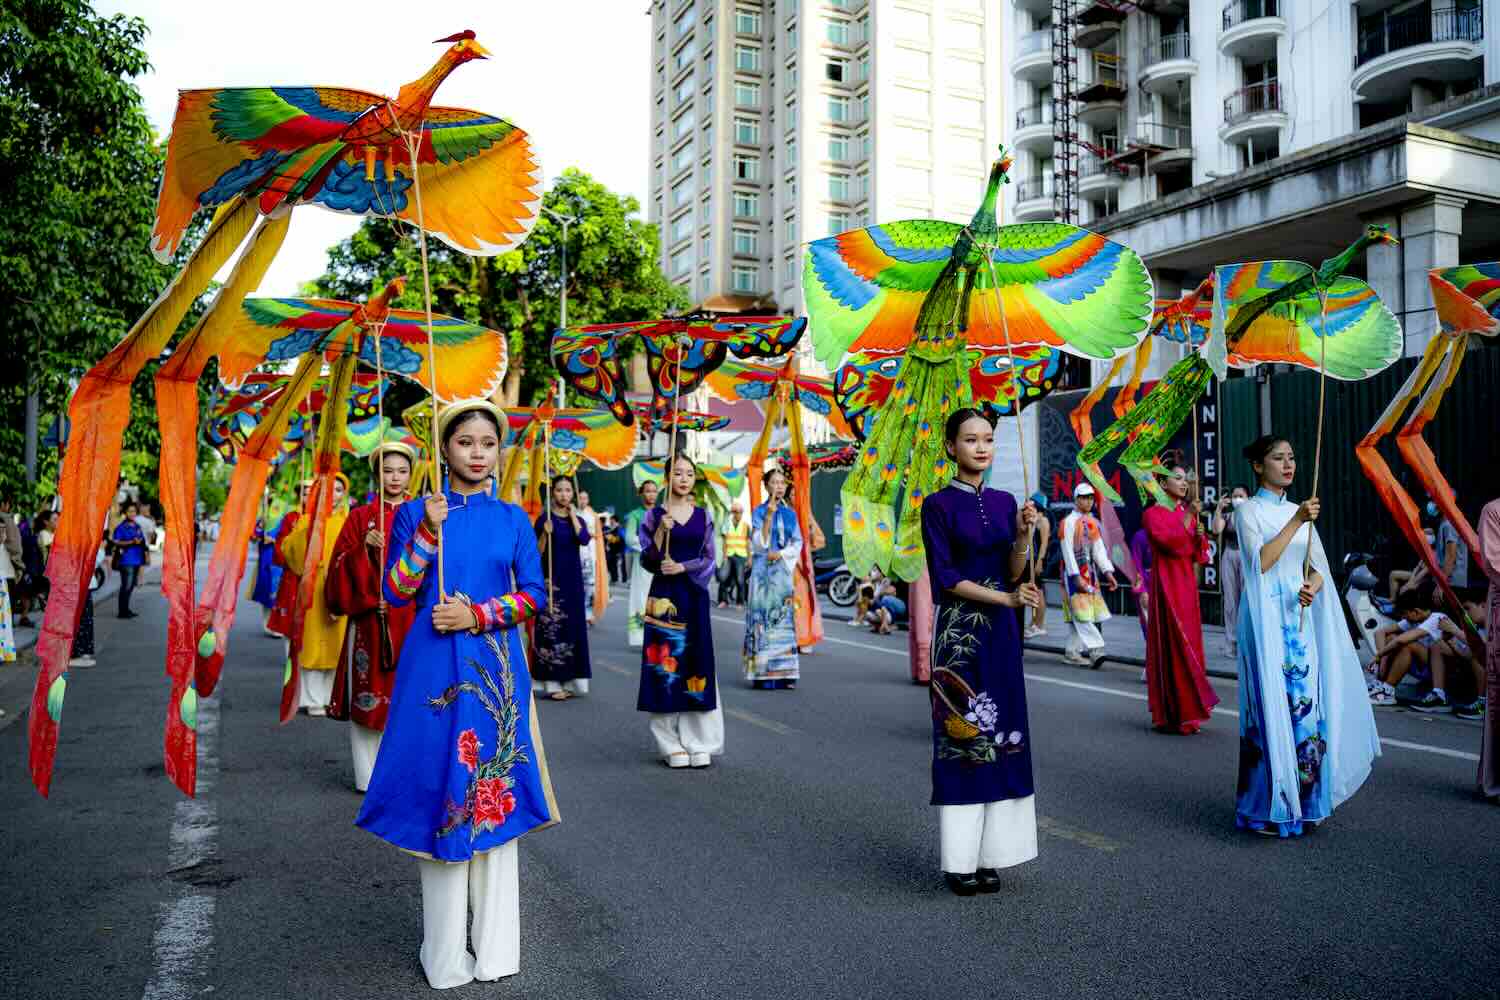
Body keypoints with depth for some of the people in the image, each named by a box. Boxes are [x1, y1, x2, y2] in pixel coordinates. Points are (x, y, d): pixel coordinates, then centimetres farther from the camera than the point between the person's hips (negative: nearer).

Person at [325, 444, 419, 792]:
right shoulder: (360, 517, 7)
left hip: (412, 619, 1)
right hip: (370, 618, -1)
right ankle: (369, 774, 8)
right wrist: (363, 549, -15)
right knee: (368, 693, -2)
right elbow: (342, 568, 1)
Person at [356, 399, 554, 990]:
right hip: (436, 667, -2)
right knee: (442, 791, 0)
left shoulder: (512, 518, 6)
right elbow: (396, 593, -4)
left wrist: (478, 616, -11)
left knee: (496, 789, 5)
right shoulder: (416, 513, 2)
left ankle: (494, 945, 18)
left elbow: (534, 595, 3)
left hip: (497, 668, 2)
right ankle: (445, 952, 13)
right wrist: (429, 531, -15)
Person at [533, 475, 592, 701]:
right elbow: (537, 552, -7)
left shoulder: (578, 519, 10)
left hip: (572, 579, 4)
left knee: (573, 626, 5)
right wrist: (545, 533, -23)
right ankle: (553, 683, -3)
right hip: (551, 578, -4)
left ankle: (569, 680, 14)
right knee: (551, 627, -7)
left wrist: (572, 515, -6)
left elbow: (585, 540, -10)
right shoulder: (544, 519, -3)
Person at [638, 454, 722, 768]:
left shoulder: (703, 516, 8)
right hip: (665, 596, -2)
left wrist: (683, 567, -11)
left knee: (698, 665, 1)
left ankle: (699, 742, 8)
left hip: (695, 596, 2)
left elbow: (709, 559, 4)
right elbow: (648, 561, -3)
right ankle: (672, 745, 5)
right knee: (667, 664, -3)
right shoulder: (654, 515, 2)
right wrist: (661, 531, -17)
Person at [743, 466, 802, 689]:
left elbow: (798, 543, 8)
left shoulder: (790, 513, 10)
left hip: (783, 570, 3)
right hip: (763, 571, -3)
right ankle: (762, 673, -3)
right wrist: (769, 515, -18)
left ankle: (783, 671, 4)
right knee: (762, 617, -6)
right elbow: (759, 543, -10)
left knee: (783, 618, 1)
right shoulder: (759, 511, 1)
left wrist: (781, 554, -9)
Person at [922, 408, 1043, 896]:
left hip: (1000, 634, 5)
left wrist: (1024, 534, -13)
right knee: (961, 734, -4)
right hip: (958, 633, -5)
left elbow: (1015, 572, 4)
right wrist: (1006, 598, -11)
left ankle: (989, 854, 13)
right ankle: (960, 859, 5)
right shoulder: (939, 505, -4)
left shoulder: (1005, 502, 10)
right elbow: (945, 577, -10)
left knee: (999, 734, 4)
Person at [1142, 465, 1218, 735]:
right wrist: (1188, 517, -18)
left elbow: (1198, 554, 12)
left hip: (1187, 584, 7)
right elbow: (1170, 543, -20)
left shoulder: (1188, 513, 14)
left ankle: (1186, 712, 15)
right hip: (1167, 585, -7)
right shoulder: (1153, 514, -4)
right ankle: (1171, 716, 0)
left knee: (1188, 645, 7)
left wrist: (1200, 534, -5)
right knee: (1171, 647, -6)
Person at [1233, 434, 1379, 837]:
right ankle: (1270, 806, 2)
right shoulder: (1248, 510, -2)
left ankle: (1302, 799, 16)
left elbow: (1319, 566, 10)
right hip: (1267, 619, -6)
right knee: (1273, 702, -6)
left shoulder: (1298, 510, 15)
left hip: (1301, 619, 6)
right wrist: (1297, 522, -20)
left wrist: (1313, 587, -12)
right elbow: (1261, 562, -16)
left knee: (1305, 701, 5)